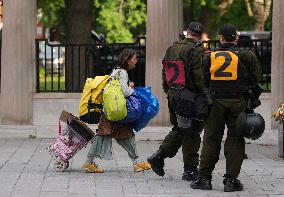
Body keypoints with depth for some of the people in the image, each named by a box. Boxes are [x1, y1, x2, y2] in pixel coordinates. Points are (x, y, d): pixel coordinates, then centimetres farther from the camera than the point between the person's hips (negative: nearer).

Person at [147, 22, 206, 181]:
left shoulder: (172, 48, 10)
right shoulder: (197, 50, -12)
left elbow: (165, 72, 14)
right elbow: (199, 76, -18)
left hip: (173, 95, 7)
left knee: (178, 129, 19)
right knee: (192, 133, 2)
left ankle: (159, 156, 5)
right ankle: (190, 170, 4)